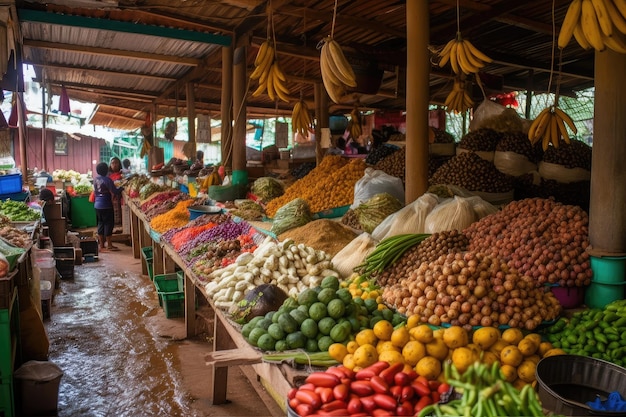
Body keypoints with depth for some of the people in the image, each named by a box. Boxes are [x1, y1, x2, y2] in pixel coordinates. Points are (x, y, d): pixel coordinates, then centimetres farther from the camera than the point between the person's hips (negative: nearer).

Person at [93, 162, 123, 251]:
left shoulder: (95, 179, 6)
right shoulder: (107, 179, -16)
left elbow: (95, 191, 13)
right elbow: (114, 192, -17)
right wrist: (121, 188, 1)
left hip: (97, 204, 7)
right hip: (106, 205, -7)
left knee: (101, 224, 12)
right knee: (108, 223, 1)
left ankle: (101, 245, 16)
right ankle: (109, 245, 5)